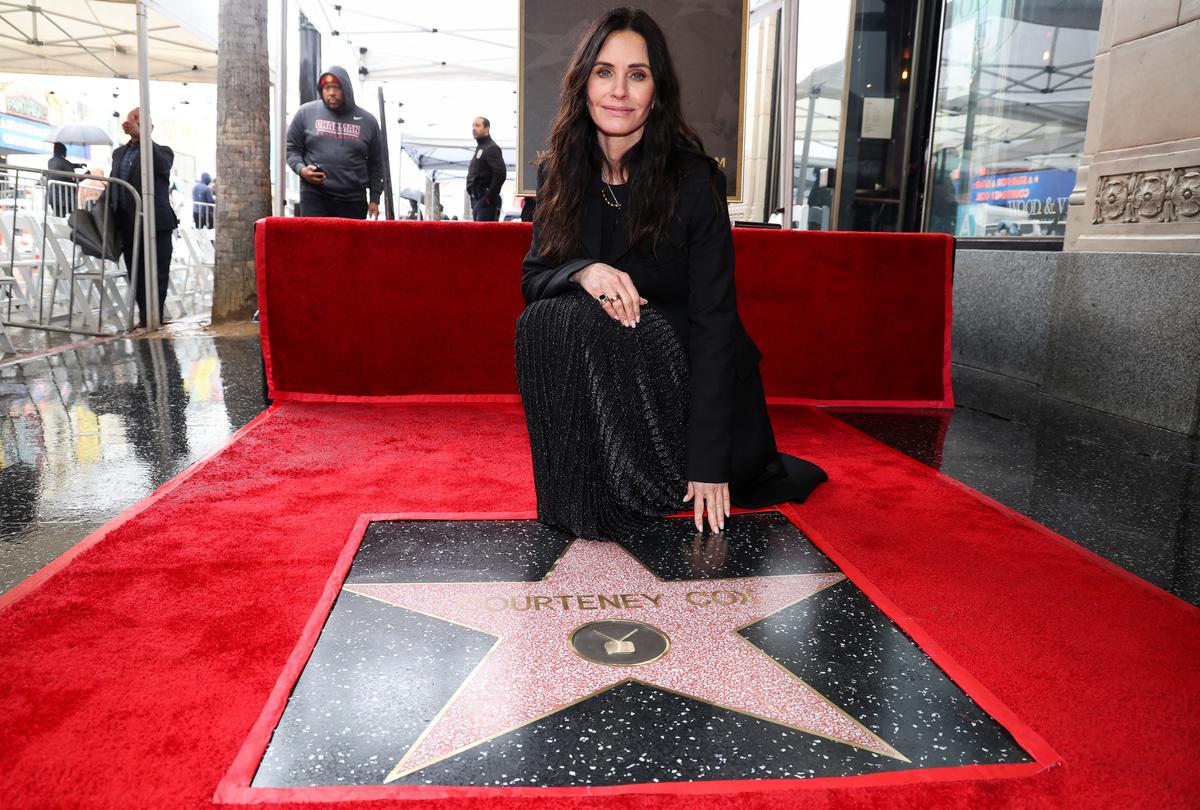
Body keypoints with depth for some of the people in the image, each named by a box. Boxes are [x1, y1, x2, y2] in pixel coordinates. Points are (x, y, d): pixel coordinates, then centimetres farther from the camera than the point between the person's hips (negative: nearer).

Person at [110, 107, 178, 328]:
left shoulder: (161, 151, 2)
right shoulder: (119, 153, 20)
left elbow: (162, 165, -23)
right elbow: (112, 184, 24)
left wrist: (140, 134, -23)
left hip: (155, 223, -6)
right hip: (128, 225, 6)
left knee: (157, 275, -2)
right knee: (136, 275, 9)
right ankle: (144, 317, 17)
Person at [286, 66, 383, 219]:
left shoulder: (367, 121, 8)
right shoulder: (306, 112, 7)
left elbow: (375, 165, 13)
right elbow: (292, 148, 14)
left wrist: (374, 199, 7)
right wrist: (301, 168, -7)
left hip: (353, 200, 1)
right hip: (314, 195, -1)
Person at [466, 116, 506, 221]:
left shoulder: (492, 148, -8)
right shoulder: (479, 148, 22)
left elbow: (500, 174, -20)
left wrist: (489, 197, -19)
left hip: (486, 202, -10)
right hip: (476, 200, 10)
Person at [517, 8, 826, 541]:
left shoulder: (694, 179, -15)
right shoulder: (558, 174, -1)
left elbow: (714, 317, -18)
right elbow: (533, 276, 0)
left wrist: (708, 461, -23)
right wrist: (583, 272, -27)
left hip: (692, 373, -4)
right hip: (601, 373, 4)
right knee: (544, 320, -24)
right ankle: (592, 495, -7)